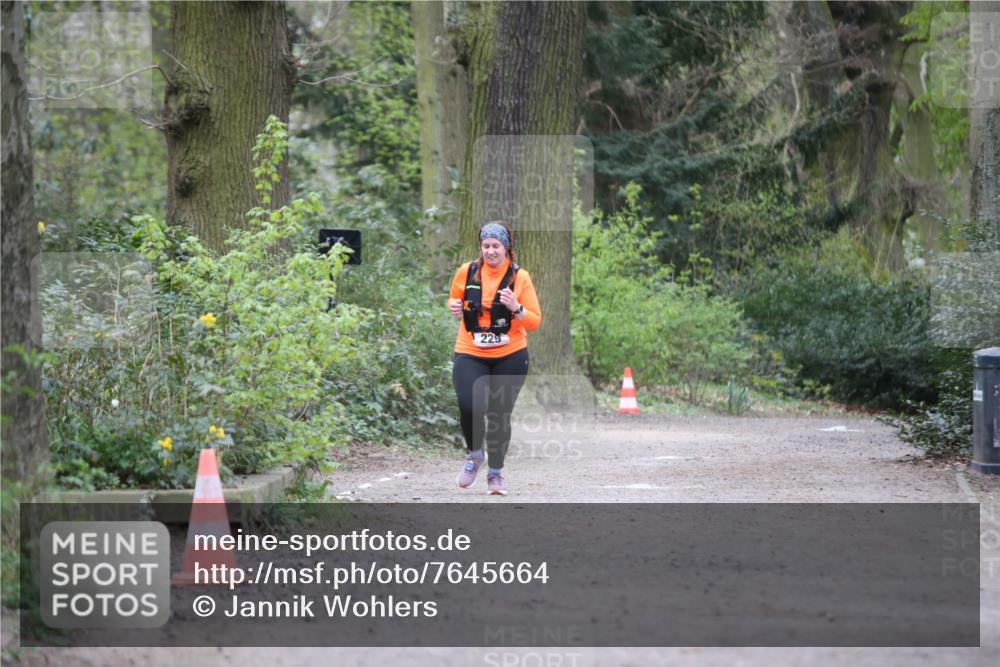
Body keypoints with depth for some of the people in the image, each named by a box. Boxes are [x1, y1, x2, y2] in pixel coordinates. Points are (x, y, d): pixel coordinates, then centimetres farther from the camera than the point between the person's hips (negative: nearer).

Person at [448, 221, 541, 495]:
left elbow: (535, 322, -3)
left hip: (510, 357, 0)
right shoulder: (466, 272, 0)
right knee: (470, 406, -20)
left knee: (499, 415, 4)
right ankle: (475, 453, 10)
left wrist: (516, 308, -21)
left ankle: (495, 472, 25)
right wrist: (454, 307, -4)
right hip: (470, 354, 0)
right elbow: (453, 299, 19)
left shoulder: (520, 277, -4)